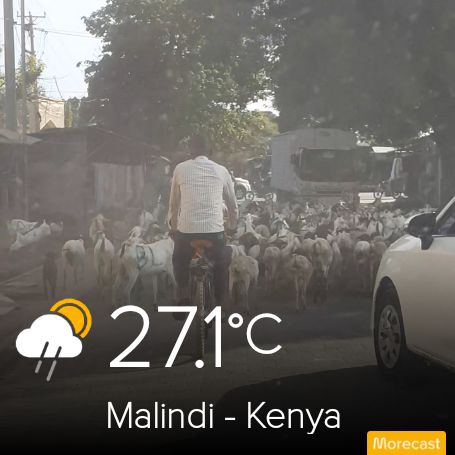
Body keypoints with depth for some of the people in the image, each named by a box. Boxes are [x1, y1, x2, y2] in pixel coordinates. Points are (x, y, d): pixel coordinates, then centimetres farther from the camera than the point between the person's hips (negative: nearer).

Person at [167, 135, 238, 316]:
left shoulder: (180, 169, 6)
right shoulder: (221, 170, 8)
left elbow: (174, 204, 13)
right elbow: (233, 205, 15)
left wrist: (173, 226, 26)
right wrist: (232, 226, 30)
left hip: (186, 231, 0)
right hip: (215, 231, 1)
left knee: (180, 262, 27)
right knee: (220, 267, 22)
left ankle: (183, 293, 10)